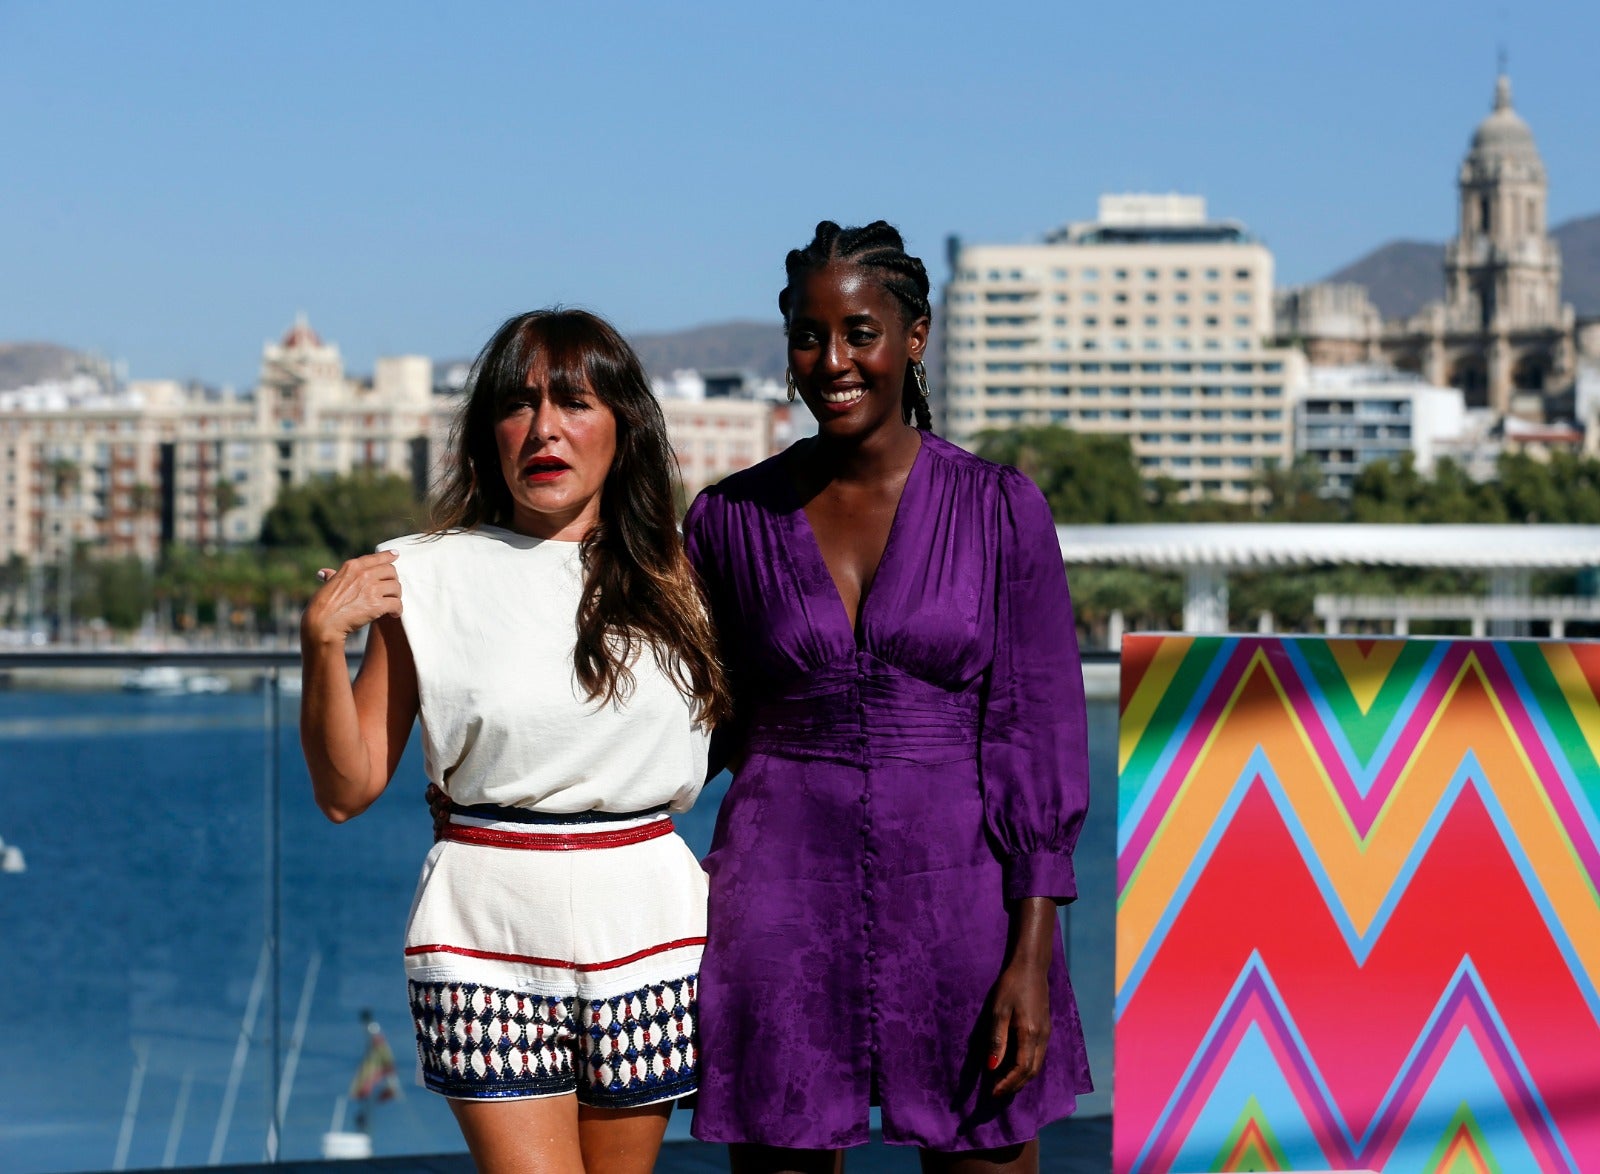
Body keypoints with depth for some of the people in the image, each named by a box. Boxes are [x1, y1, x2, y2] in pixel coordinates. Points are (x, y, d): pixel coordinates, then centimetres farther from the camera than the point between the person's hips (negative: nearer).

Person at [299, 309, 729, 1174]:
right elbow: (345, 790, 0)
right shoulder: (430, 578, 1)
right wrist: (321, 638, -11)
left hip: (644, 924, 3)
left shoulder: (668, 575, 8)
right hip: (490, 939, -3)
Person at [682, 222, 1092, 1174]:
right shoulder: (732, 520, 5)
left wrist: (1032, 955, -9)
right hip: (786, 898, 1)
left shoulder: (999, 510, 0)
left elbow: (1041, 736, -3)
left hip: (959, 891, -1)